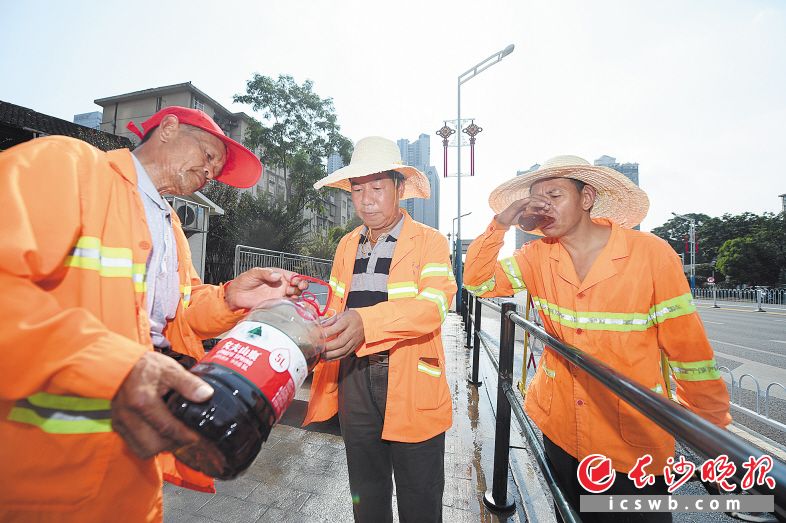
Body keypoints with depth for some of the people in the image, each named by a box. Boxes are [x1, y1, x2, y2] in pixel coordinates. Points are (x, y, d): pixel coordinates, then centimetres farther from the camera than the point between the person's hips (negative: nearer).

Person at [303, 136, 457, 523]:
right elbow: (335, 314, 10)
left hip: (412, 386, -4)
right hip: (354, 384, 5)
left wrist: (366, 321, -37)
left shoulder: (430, 242, -7)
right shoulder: (347, 246, 8)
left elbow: (431, 306, -23)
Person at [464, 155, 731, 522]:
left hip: (634, 441, -3)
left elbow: (689, 351, -9)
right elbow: (477, 281, -10)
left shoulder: (652, 254, -15)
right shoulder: (539, 255, -6)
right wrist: (502, 222, -19)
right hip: (557, 426, 3)